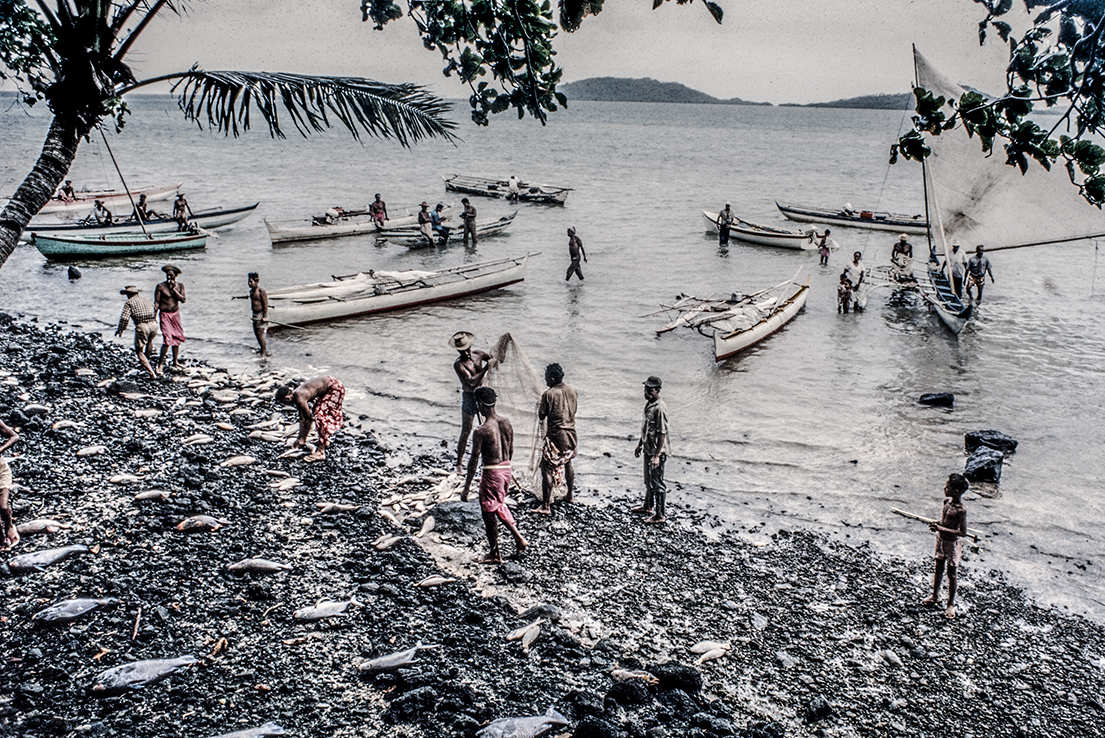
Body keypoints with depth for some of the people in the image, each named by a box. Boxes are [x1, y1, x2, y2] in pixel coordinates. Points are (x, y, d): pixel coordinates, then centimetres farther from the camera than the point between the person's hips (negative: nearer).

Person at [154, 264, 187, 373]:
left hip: (176, 314, 5)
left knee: (177, 338, 11)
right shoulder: (160, 286, -9)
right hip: (164, 314, -5)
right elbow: (156, 303, -7)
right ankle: (160, 364, -7)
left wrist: (174, 289, -16)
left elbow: (183, 300, -9)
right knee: (167, 339, -16)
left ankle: (175, 363, 24)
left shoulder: (180, 285, 2)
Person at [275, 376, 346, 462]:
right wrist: (300, 437, 17)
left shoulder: (299, 398, -22)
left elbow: (309, 419, -15)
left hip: (335, 387, -10)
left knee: (320, 416, -11)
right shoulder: (297, 395, 4)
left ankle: (321, 452, -12)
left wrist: (302, 438, -4)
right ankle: (325, 442, 35)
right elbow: (302, 418, 13)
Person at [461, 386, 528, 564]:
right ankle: (518, 537, 20)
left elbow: (474, 461, -17)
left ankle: (494, 554, 19)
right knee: (499, 505, 28)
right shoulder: (506, 423, 1)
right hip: (506, 469, 7)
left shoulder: (481, 431, -20)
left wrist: (466, 488, -11)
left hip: (491, 473, -7)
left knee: (489, 512, 9)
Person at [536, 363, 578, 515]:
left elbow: (541, 416, -8)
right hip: (570, 432, 7)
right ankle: (570, 495, 41)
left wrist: (540, 407, 9)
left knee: (548, 469, -4)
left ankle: (546, 506, -9)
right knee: (567, 463, 26)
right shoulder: (572, 392, 3)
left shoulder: (548, 394, -14)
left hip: (555, 435, -6)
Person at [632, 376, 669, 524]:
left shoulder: (660, 408, -22)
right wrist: (640, 445, 22)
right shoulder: (648, 403, 7)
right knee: (648, 481, 23)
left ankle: (659, 516, 7)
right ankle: (648, 506, 40)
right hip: (648, 450, 9)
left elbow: (662, 434, -24)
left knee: (657, 483, -1)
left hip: (657, 452, -9)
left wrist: (657, 455, -25)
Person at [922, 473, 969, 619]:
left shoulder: (961, 510, -28)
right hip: (941, 539, 7)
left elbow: (963, 532, -26)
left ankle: (951, 604, 22)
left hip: (952, 543, -7)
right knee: (938, 569, 21)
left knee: (952, 573, 8)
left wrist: (941, 529, -28)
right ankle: (935, 595, 39)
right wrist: (937, 525, -5)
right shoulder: (947, 501, -3)